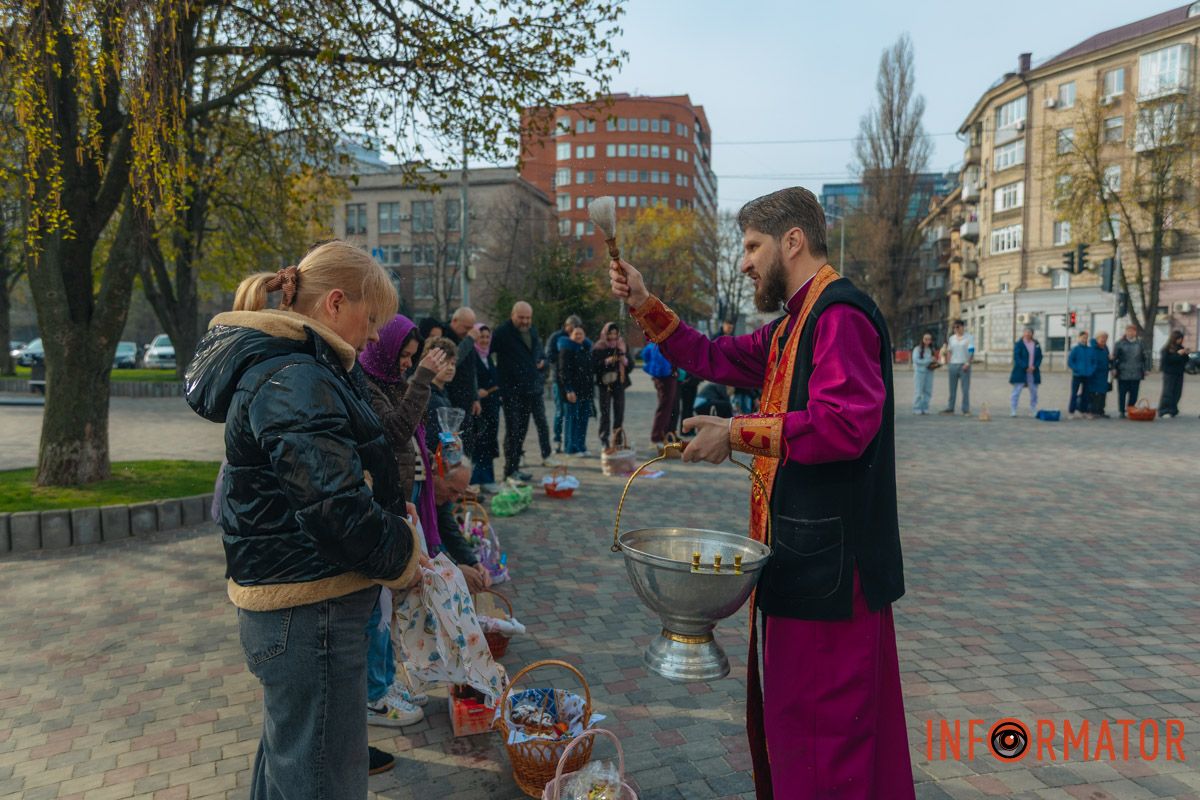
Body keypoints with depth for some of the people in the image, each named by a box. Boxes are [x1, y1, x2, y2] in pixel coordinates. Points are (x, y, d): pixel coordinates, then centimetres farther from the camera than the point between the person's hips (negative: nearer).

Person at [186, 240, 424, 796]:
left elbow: (349, 470, 19)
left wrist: (397, 530, 7)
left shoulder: (294, 369, 13)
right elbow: (335, 503, -27)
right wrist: (398, 558, -10)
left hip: (292, 608, 11)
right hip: (308, 612, -11)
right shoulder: (294, 381, -21)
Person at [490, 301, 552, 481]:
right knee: (513, 431, -2)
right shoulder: (502, 332, -11)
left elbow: (540, 353, 25)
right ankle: (510, 470, 6)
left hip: (531, 390, 6)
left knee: (521, 430, 15)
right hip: (512, 391, -6)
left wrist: (542, 361, 3)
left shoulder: (533, 331, 13)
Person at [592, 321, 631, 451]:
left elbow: (630, 367, 8)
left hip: (619, 383, 3)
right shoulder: (598, 348, -1)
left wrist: (625, 360, -13)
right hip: (604, 384, -3)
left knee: (619, 414, 3)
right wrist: (606, 361, -19)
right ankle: (605, 442, -1)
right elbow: (593, 367, -8)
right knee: (605, 414, -4)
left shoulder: (622, 347, 8)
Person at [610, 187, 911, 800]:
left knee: (821, 725, 1)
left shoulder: (840, 316, -15)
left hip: (829, 558, -10)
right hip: (799, 553, 10)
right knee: (784, 709, 21)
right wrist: (644, 305, 14)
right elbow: (714, 358, 22)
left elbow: (845, 422, -28)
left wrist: (737, 434, -21)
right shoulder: (793, 324, 17)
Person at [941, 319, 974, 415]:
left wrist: (968, 363, -20)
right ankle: (950, 408, 12)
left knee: (965, 389, -3)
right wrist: (947, 364, 7)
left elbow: (971, 352, -8)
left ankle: (966, 410, -1)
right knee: (952, 388, 7)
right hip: (953, 365, 4)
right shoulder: (951, 338, 14)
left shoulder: (969, 337, 0)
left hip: (964, 366, -4)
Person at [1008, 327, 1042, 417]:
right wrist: (1025, 367, -18)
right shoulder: (1019, 344, -4)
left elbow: (1040, 357, 9)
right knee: (1016, 392, -5)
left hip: (1033, 372, 5)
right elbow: (1016, 357, -11)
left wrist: (1035, 366, -8)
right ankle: (1012, 411, -2)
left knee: (1034, 392, 9)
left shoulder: (1036, 344, 10)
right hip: (1020, 372, -5)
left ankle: (1034, 411, 18)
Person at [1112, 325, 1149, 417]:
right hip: (1122, 373, -2)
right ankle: (1121, 412, 9)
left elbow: (1146, 357, 14)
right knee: (1122, 394, 1)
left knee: (1134, 394, 4)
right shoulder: (1120, 343, 2)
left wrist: (1146, 369, 8)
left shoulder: (1140, 343, 9)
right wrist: (1114, 368, -7)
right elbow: (1114, 356, 2)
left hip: (1136, 374, 2)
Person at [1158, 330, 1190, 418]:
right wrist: (1178, 354, -20)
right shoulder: (1166, 349, -6)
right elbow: (1166, 359, -18)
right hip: (1169, 373, -6)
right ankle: (1164, 411, -8)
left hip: (1179, 374, 6)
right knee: (1168, 393, -8)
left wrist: (1186, 354, -5)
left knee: (1177, 393, 5)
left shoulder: (1181, 348, 10)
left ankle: (1173, 410, 14)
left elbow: (1185, 361, 13)